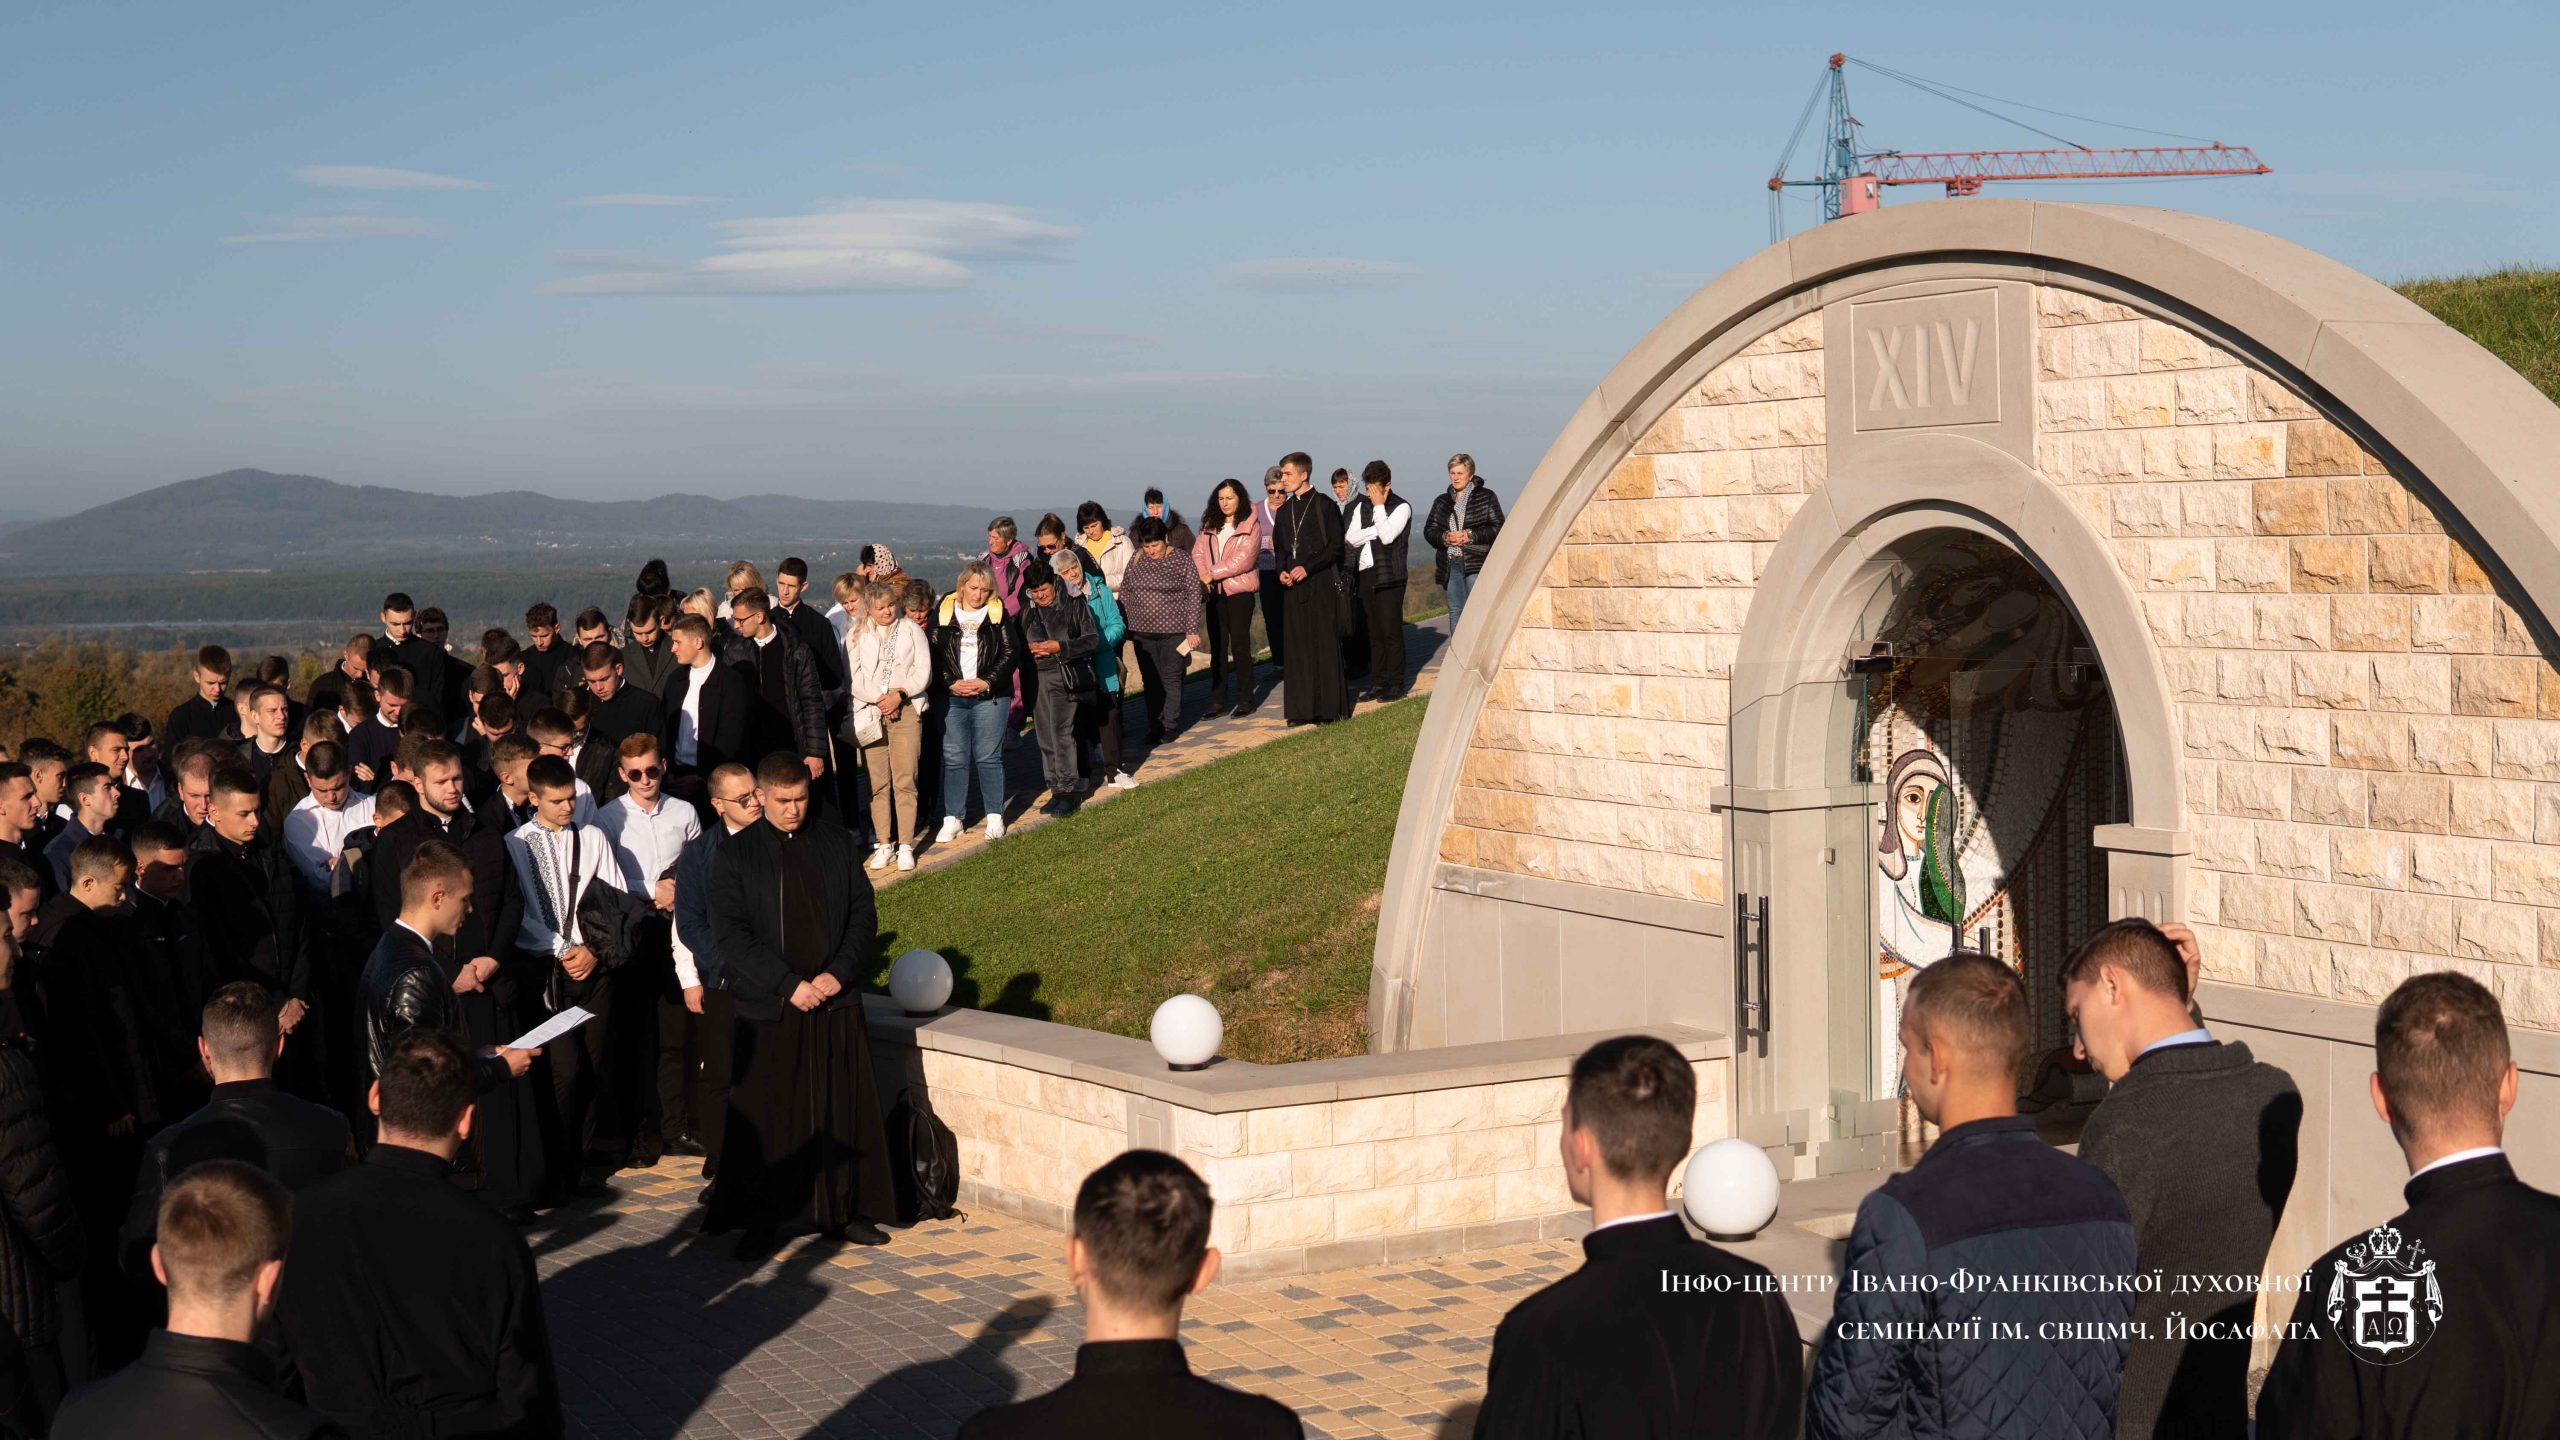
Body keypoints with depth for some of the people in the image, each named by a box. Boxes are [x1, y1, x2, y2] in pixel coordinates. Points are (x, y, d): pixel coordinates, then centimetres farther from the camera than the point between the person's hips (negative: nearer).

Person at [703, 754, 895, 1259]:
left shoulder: (835, 842, 6)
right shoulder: (735, 856, -2)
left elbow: (863, 914, 6)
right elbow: (731, 935, -8)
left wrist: (839, 974, -9)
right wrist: (789, 985, -15)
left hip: (837, 1004, 3)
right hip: (769, 1010, -3)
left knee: (844, 1109, 8)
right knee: (764, 1118, 1)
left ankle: (842, 1212, 20)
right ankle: (762, 1222, 11)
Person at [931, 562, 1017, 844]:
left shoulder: (998, 613, 3)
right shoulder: (944, 613, 3)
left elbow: (1011, 652, -1)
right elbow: (934, 654, 1)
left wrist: (987, 682, -11)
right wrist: (951, 683, -12)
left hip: (989, 697, -1)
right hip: (952, 698, 1)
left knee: (988, 757, 2)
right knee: (954, 758, 4)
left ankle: (995, 816, 11)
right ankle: (953, 818, 11)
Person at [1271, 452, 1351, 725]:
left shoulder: (1325, 506, -5)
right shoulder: (1285, 510, 13)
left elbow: (1335, 546, -8)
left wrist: (1307, 567, -17)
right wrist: (1282, 571, -1)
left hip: (1321, 586, -6)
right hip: (1294, 588, 6)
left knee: (1325, 646, -3)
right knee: (1297, 648, 5)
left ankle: (1330, 708, 2)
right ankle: (1302, 709, 9)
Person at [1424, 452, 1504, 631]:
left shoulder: (1486, 497, 4)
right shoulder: (1441, 501, 16)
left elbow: (1498, 527, -3)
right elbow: (1429, 530, 12)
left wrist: (1470, 536, -13)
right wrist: (1444, 538, -10)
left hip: (1477, 564, -4)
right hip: (1450, 565, 5)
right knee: (1455, 611, 7)